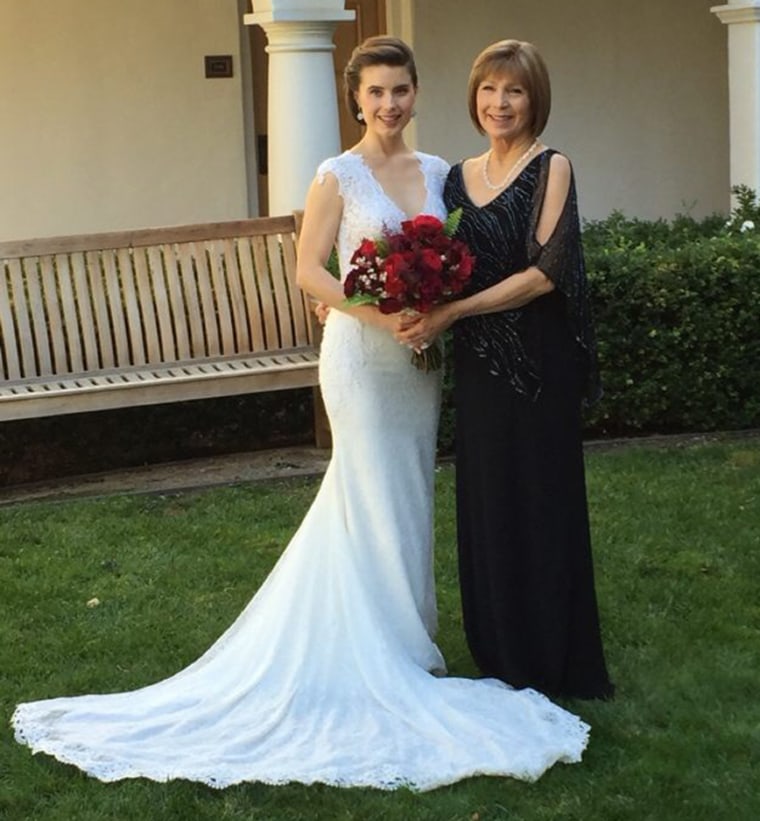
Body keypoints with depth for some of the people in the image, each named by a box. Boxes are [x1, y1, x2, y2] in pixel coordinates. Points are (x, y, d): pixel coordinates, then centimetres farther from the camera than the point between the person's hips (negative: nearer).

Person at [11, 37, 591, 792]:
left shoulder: (437, 172, 9)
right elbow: (309, 269, -9)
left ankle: (395, 645, 24)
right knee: (378, 500, 0)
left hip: (420, 357, 6)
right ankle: (391, 654, 11)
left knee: (405, 495, 11)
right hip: (361, 354, -5)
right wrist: (378, 312, -20)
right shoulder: (338, 176, -6)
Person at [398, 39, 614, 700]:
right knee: (485, 505, 10)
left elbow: (546, 272, -17)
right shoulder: (459, 177, 12)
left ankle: (553, 664, 14)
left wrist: (451, 314, -20)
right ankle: (500, 658, 23)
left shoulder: (551, 169, -7)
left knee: (540, 504, 2)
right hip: (479, 367, 6)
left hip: (538, 365, -6)